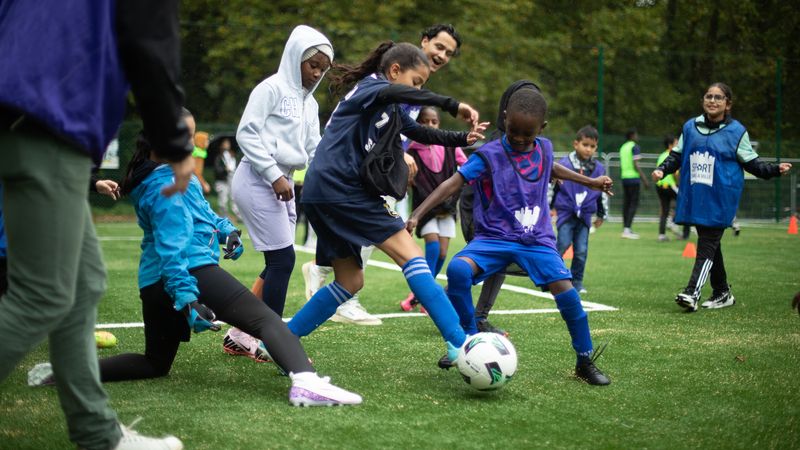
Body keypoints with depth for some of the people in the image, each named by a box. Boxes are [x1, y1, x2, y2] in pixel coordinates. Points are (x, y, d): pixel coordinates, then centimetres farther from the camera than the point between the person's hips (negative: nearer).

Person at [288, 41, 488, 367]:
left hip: (323, 193, 10)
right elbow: (392, 92, -26)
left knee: (349, 282, 14)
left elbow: (421, 134, 32)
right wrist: (452, 105, -33)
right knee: (410, 255, -13)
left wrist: (462, 138, 16)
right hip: (340, 186, -10)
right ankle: (459, 343, -18)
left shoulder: (391, 111, 24)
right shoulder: (370, 86, -2)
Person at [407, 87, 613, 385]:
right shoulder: (489, 155, -12)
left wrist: (590, 182, 39)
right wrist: (417, 215, -25)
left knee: (567, 292, -14)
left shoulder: (544, 149, 3)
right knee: (457, 269, -29)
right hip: (494, 238, -3)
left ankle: (585, 362, 8)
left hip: (537, 239, 3)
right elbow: (454, 183, -17)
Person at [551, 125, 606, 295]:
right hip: (566, 212, -3)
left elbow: (603, 193, 17)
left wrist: (601, 215, 21)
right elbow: (551, 186, 2)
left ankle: (577, 282, 14)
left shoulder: (599, 169, 4)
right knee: (563, 244, -12)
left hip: (585, 215, 3)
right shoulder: (564, 164, -7)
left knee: (582, 250, 2)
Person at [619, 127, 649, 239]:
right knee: (634, 203, -7)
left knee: (626, 203, 10)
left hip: (624, 177, 8)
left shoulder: (623, 147, 15)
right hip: (633, 177, -8)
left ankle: (626, 229, 12)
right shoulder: (635, 147, -8)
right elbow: (635, 165, -14)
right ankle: (627, 229, -15)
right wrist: (644, 179, -13)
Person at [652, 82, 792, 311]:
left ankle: (692, 293, -17)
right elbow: (677, 155, 16)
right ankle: (722, 293, 22)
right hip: (695, 197, 4)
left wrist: (774, 170, -9)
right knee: (710, 244, 11)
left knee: (707, 245, -10)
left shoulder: (736, 131, 0)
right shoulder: (690, 127, 10)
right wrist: (662, 169, 0)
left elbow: (752, 163, 5)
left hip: (720, 199, -4)